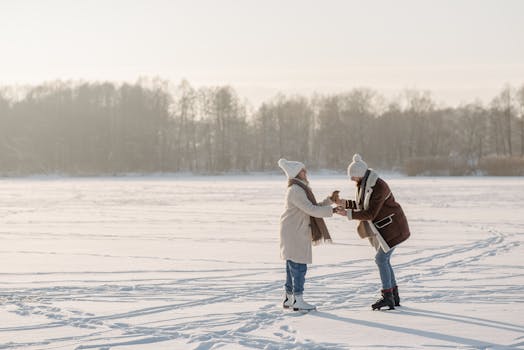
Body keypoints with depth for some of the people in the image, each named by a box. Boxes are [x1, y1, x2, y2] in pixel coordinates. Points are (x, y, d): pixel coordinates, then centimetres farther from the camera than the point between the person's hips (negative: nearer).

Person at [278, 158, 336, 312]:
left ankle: (288, 298, 20)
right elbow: (311, 210, -24)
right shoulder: (296, 190, -18)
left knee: (293, 267, 13)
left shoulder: (301, 188, 15)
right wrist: (332, 210, -22)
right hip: (294, 234, -10)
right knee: (299, 266, -7)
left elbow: (313, 207, 18)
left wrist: (329, 200, 8)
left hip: (298, 234, 10)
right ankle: (298, 301, -3)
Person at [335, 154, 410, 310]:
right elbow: (361, 205, 12)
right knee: (384, 260, 9)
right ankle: (394, 297, 15)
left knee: (381, 259, -13)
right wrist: (345, 203, -2)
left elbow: (370, 214, -28)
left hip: (394, 227, -9)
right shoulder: (363, 184, 1)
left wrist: (348, 214, -27)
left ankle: (387, 297, -8)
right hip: (384, 227, 9)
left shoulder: (379, 187, -28)